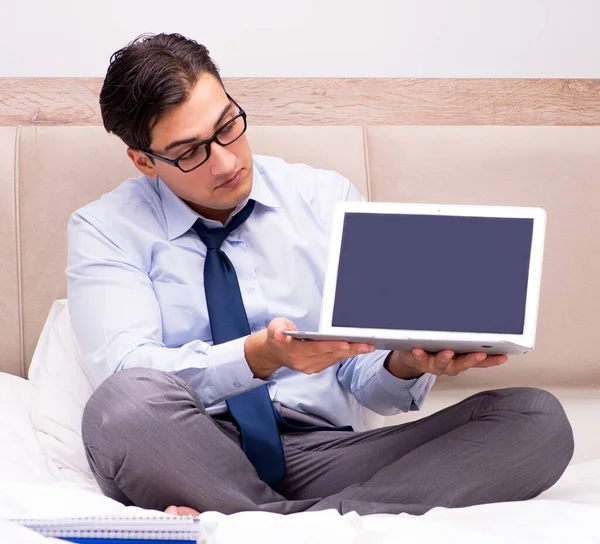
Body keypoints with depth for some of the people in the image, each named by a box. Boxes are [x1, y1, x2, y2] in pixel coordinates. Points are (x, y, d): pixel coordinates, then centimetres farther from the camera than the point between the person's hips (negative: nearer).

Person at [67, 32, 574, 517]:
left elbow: (366, 378, 9)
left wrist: (407, 366, -16)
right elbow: (128, 371, -13)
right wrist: (261, 356, -29)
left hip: (322, 454, 4)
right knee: (128, 402, -38)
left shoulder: (328, 198, 11)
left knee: (537, 419, -20)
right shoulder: (104, 230, 4)